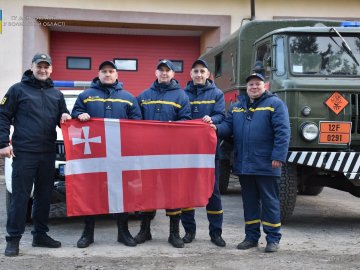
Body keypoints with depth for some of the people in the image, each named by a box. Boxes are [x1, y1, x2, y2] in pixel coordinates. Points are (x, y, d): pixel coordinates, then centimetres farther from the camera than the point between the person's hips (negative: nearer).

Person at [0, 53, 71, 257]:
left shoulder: (56, 94, 16)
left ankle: (40, 234, 22)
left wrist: (66, 117, -2)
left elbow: (63, 118, 22)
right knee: (20, 197, -4)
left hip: (48, 154, 5)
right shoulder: (18, 90, 2)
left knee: (45, 196, 10)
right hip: (23, 153, -5)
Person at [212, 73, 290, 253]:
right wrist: (217, 128, -12)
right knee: (249, 202, 13)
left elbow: (282, 132, -10)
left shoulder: (275, 104, -3)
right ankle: (251, 236, 23)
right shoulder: (237, 106, 16)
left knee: (270, 201, 3)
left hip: (265, 164, -5)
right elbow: (228, 126, 10)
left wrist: (278, 157, -17)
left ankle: (273, 238, 12)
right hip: (243, 164, 5)